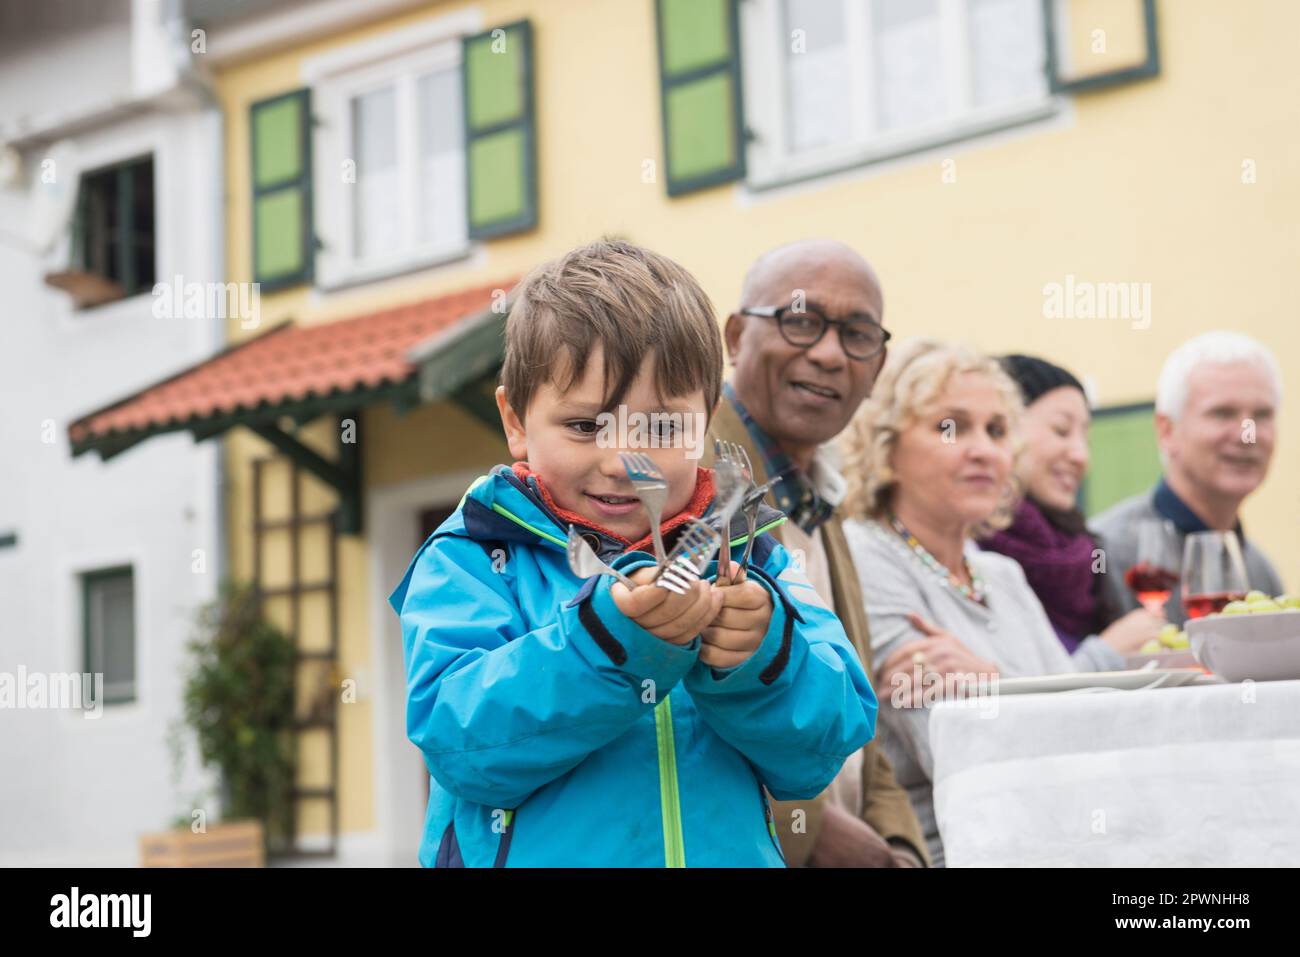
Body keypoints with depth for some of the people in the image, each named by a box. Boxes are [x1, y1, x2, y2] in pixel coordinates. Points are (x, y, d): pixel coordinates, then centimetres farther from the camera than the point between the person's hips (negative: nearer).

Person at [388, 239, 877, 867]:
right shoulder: (473, 562, -1)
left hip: (731, 851, 2)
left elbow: (819, 753, -2)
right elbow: (461, 741, -16)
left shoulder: (748, 556, 5)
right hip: (535, 852, -2)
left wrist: (762, 655, -19)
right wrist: (605, 639, -25)